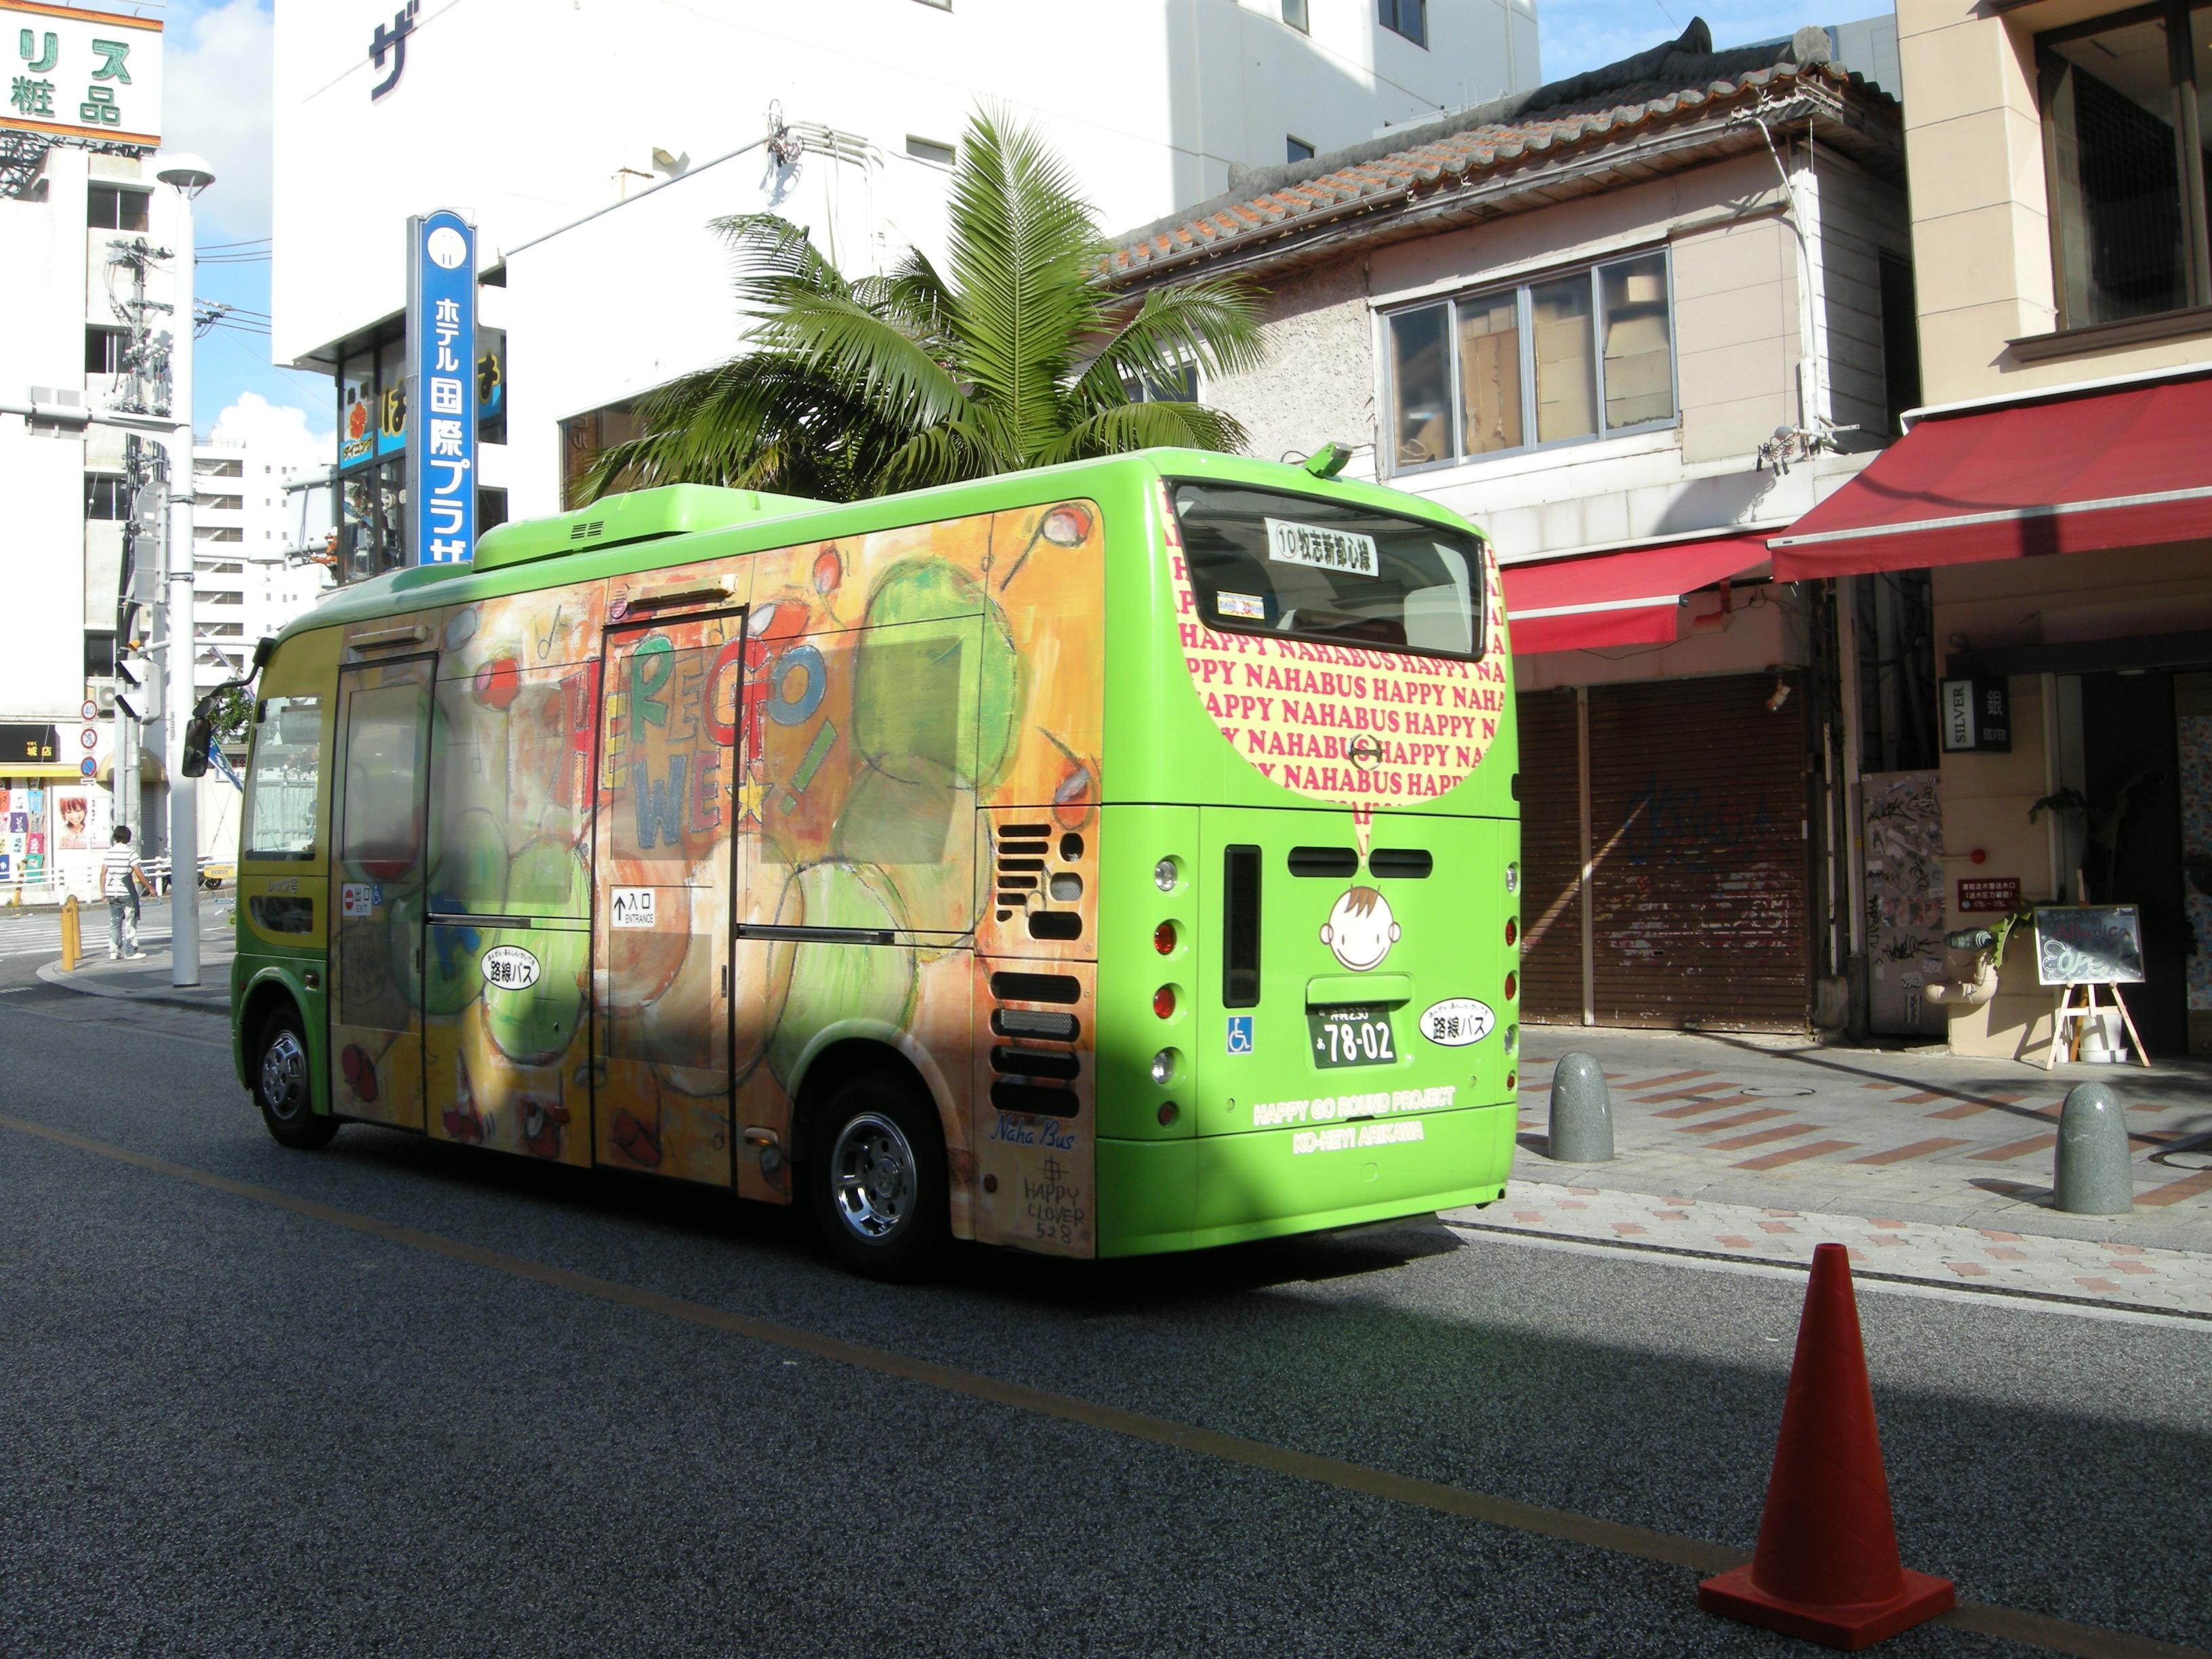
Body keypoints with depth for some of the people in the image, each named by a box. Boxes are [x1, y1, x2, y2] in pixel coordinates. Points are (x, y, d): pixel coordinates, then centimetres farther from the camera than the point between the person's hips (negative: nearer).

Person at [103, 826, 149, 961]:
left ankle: (113, 952, 7)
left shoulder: (109, 853, 4)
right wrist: (150, 887, -1)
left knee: (114, 923, 11)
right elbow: (139, 874, -11)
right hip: (127, 893, -4)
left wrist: (103, 891, 14)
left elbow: (103, 873, 6)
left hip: (112, 893, 4)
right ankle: (131, 952, 4)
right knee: (130, 922, 3)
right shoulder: (130, 853, -10)